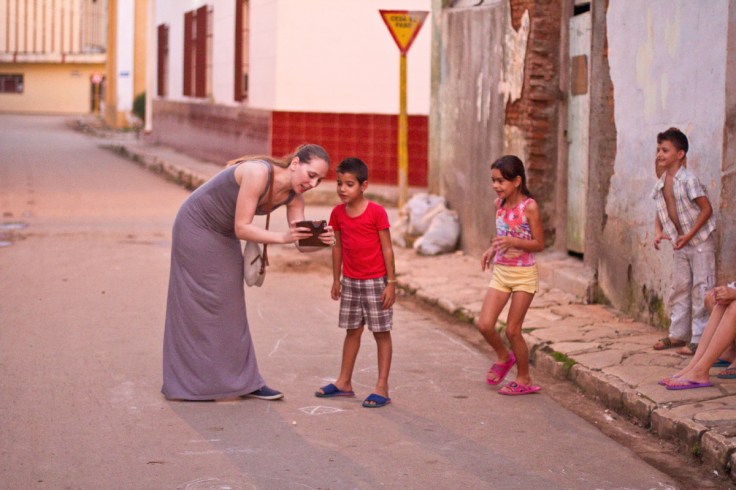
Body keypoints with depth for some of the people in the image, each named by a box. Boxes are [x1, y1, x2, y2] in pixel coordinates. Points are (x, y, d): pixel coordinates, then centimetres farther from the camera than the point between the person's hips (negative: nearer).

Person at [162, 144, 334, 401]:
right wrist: (283, 237, -42)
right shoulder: (258, 173, -32)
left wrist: (322, 240, -34)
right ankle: (190, 385, 5)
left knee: (230, 307, 10)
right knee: (198, 306, -3)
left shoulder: (294, 196, -10)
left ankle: (244, 381, 14)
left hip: (223, 236, 8)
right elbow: (242, 228, -31)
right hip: (196, 228, -8)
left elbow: (302, 243, -13)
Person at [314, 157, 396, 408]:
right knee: (352, 331, 15)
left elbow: (387, 249, -11)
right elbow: (337, 247, 10)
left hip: (375, 281, -5)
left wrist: (391, 283, -12)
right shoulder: (338, 213, 1)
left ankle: (382, 388, 3)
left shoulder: (376, 212, -13)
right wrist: (336, 279, 12)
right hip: (350, 281, 5)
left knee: (381, 332, 1)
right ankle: (344, 382, 23)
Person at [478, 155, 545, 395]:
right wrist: (492, 249, 0)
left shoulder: (529, 207, -15)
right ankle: (503, 357, 24)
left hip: (524, 274, -5)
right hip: (501, 271, 5)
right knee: (484, 324, -6)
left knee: (512, 330, -1)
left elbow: (539, 244, -13)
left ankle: (524, 379, 18)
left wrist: (512, 242, -27)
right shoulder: (499, 204, 3)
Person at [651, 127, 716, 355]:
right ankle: (678, 334, 21)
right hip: (681, 245, 8)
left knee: (701, 290, -5)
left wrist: (689, 235, -20)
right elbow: (661, 211, 15)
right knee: (679, 289, 13)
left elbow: (706, 209, -18)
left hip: (700, 243, -8)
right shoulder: (660, 184, 3)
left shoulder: (689, 180, -19)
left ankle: (699, 339, -4)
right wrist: (658, 232, -4)